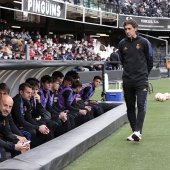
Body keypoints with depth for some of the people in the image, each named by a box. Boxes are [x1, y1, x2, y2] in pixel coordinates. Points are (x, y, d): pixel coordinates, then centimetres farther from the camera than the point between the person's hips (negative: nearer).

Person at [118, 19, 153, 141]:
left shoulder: (144, 42, -2)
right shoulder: (122, 44, 6)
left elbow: (150, 60, 8)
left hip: (141, 80, -3)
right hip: (127, 81, 3)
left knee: (141, 105, -14)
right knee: (130, 107, 6)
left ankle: (138, 131, -20)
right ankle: (134, 131, 14)